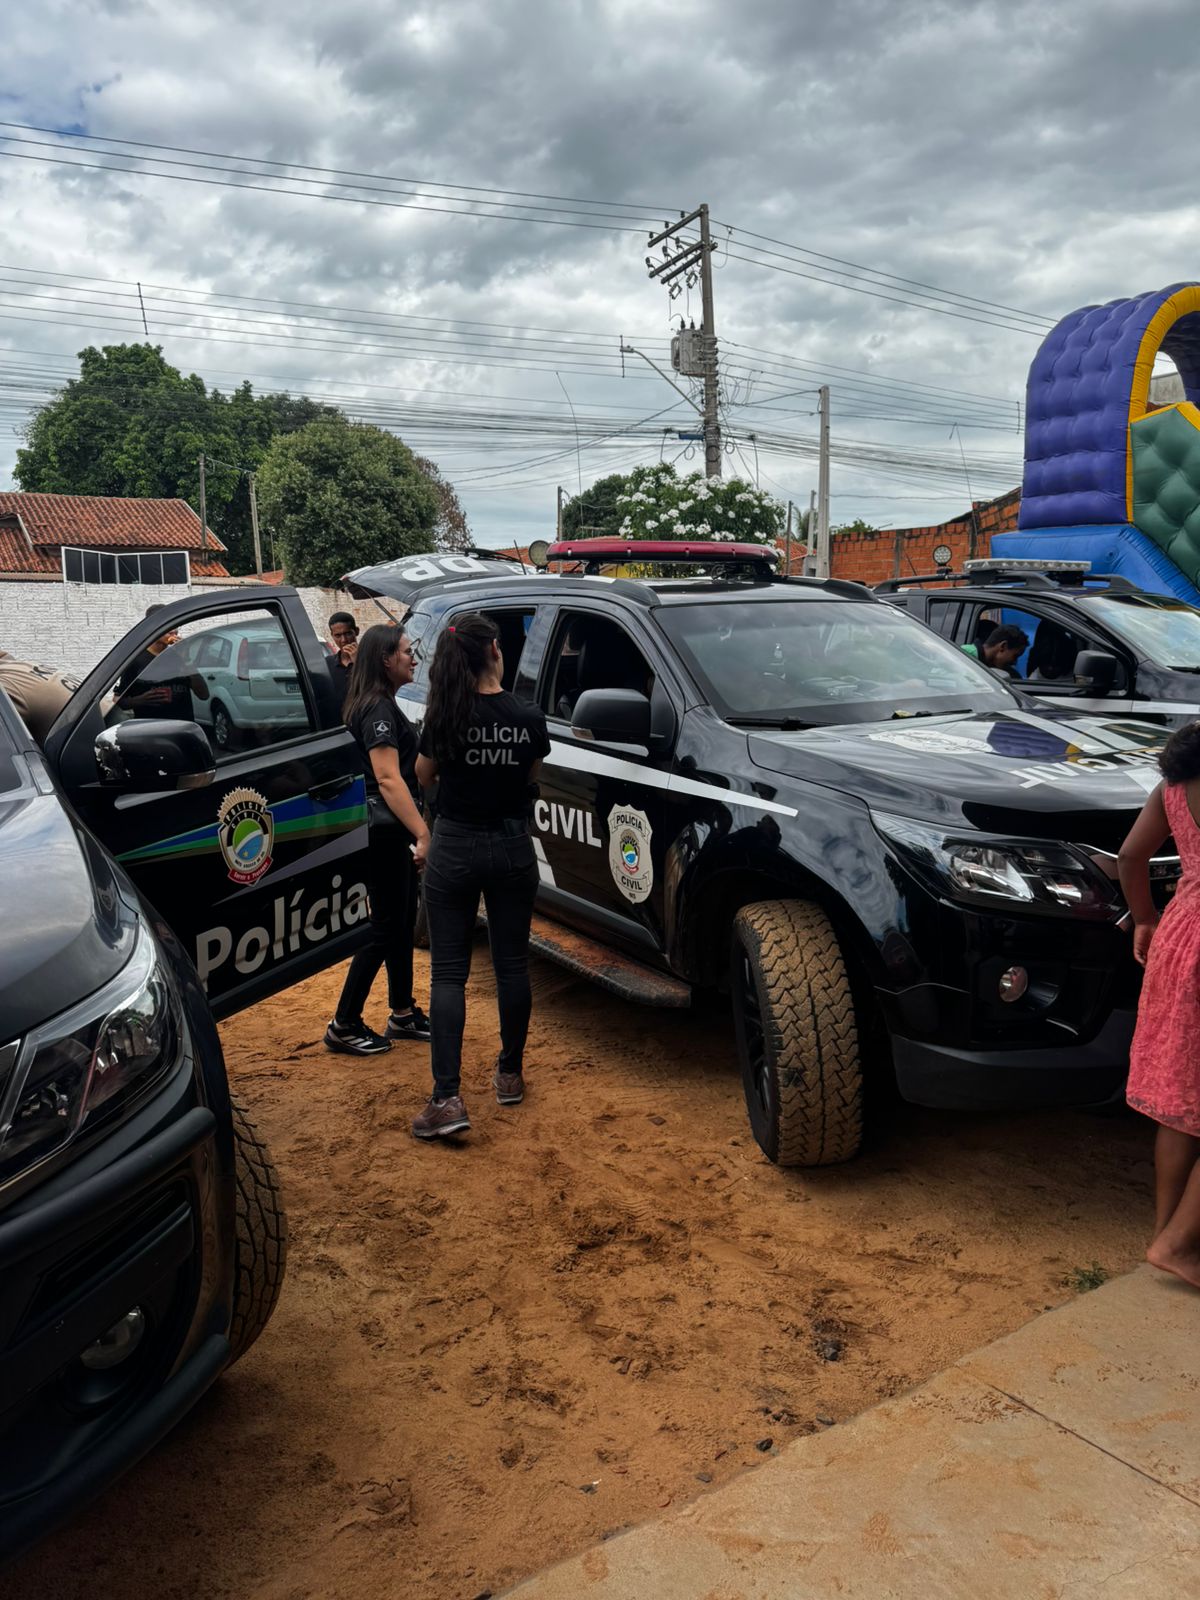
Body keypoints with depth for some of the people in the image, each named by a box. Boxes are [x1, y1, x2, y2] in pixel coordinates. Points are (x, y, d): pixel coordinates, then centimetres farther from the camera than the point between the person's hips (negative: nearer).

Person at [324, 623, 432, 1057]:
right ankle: (344, 1026, 6)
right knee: (385, 929, -3)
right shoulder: (378, 709, -17)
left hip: (392, 831, 10)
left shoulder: (381, 705, 15)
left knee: (403, 922, 16)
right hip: (385, 831, -10)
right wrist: (423, 832, -28)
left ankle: (403, 1014, 27)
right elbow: (388, 778, -25)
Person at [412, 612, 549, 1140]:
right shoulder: (529, 717, -7)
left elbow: (424, 777, 5)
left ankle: (447, 1099, -4)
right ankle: (510, 1074, 28)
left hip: (454, 848, -1)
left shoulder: (443, 716, -10)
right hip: (512, 846, 2)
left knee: (448, 972, 2)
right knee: (512, 964, 15)